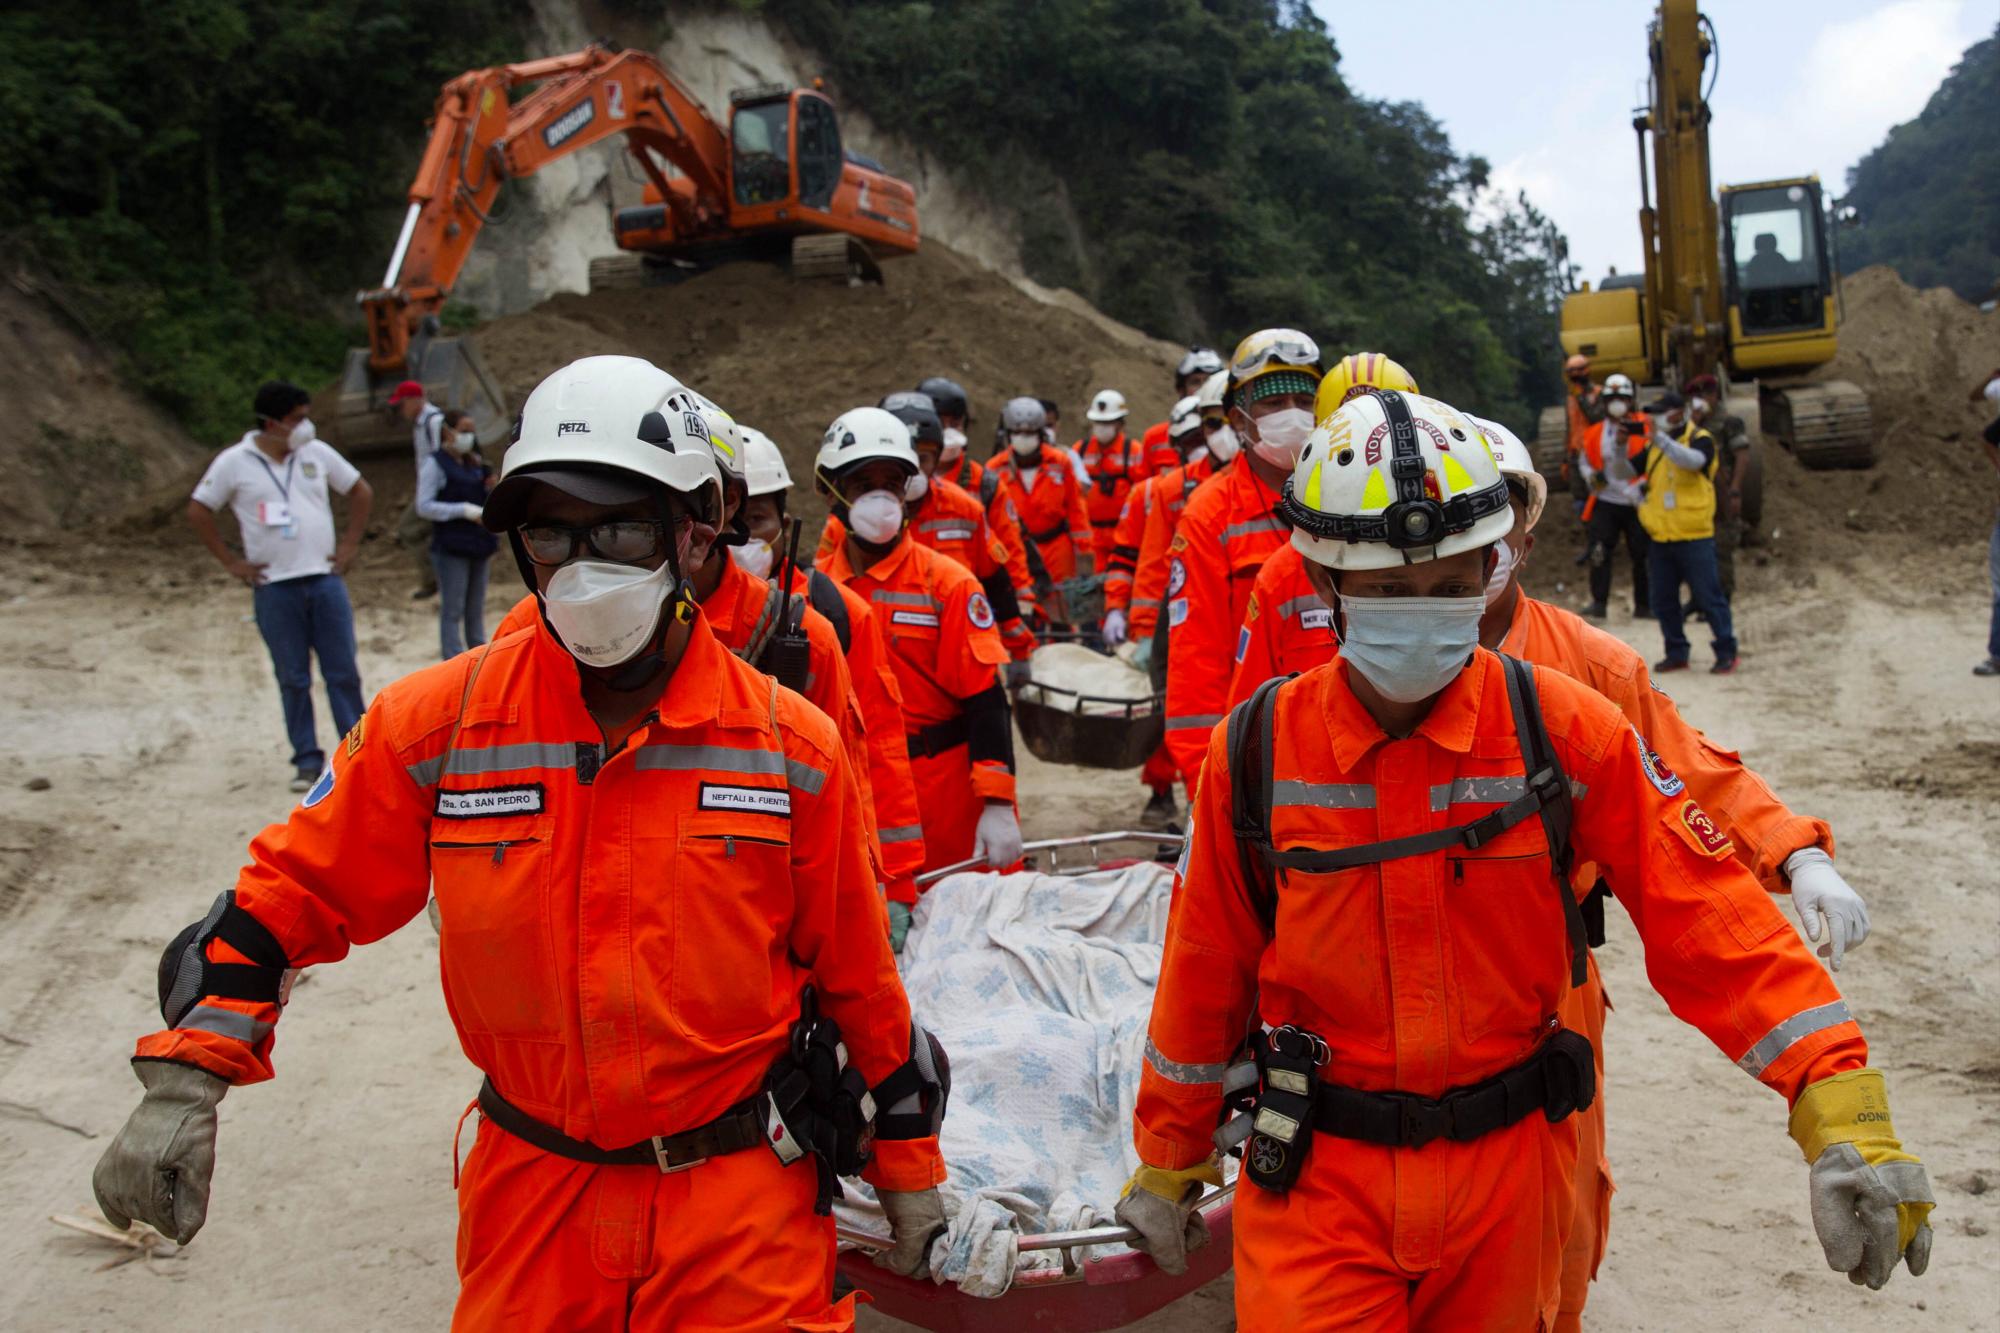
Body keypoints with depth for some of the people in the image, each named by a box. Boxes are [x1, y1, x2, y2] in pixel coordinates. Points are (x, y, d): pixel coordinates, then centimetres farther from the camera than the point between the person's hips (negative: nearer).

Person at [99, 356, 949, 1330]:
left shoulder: (791, 747, -9)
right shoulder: (437, 726, -9)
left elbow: (857, 976, -1)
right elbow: (292, 893, 2)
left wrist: (908, 1167, 6)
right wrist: (186, 1079, -9)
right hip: (530, 1202, 2)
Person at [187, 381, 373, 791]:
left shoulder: (317, 453, 5)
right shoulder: (235, 462, -3)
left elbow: (360, 491, 15)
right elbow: (198, 511, 4)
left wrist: (350, 544, 8)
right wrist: (231, 562, 0)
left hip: (325, 578, 2)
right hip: (274, 586, -2)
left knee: (343, 672, 2)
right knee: (293, 679, 4)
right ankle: (306, 760, 13)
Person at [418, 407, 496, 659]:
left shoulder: (474, 463, 13)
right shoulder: (434, 464, -6)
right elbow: (423, 507, -12)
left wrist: (490, 487, 1)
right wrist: (464, 510, -18)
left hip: (478, 545, 7)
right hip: (451, 548, -7)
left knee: (476, 611, 13)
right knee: (452, 611, -4)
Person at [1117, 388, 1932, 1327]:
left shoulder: (1564, 731, -10)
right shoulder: (1255, 754, -9)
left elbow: (1707, 919, -8)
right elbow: (1204, 977, 0)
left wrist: (1842, 1111, -17)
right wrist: (1167, 1162, 10)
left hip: (1510, 1175, 2)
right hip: (1319, 1184, -1)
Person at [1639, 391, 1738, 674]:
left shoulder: (1700, 439, -7)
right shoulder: (1655, 445, 12)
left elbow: (1693, 460, -29)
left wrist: (1661, 438, -38)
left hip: (1693, 537, -6)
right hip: (1660, 537, 6)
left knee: (1709, 597, -2)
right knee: (1663, 600, 10)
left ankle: (1727, 653, 6)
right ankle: (1676, 653, 20)